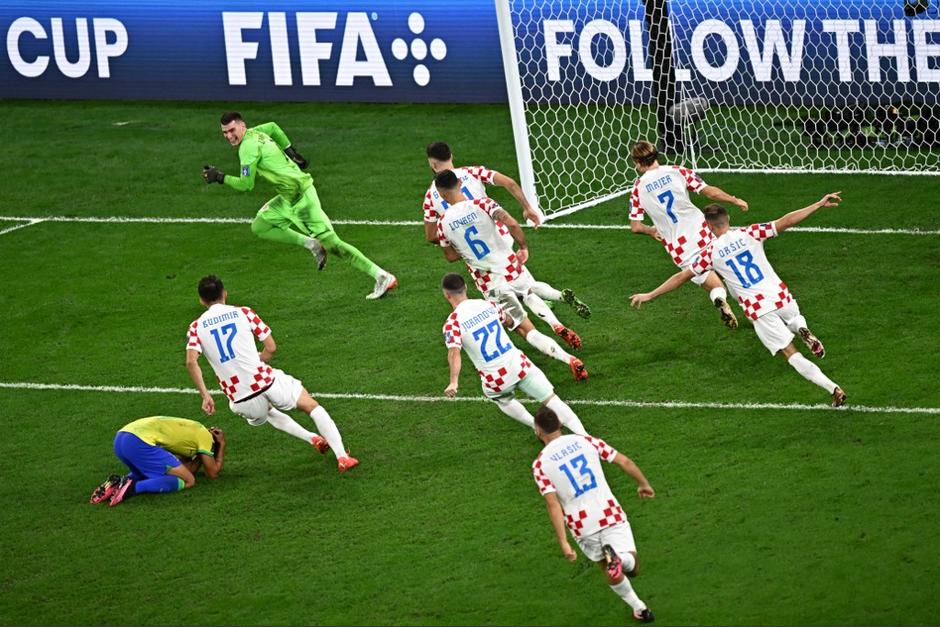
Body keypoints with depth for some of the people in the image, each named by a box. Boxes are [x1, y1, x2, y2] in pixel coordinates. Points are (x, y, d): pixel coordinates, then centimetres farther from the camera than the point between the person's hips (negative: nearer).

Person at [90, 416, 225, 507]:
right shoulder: (205, 435, 9)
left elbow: (188, 469, 27)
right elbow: (213, 473, 13)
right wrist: (222, 445, 22)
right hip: (140, 442, -9)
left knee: (145, 474, 37)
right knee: (187, 481, -2)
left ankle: (117, 483, 5)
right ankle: (133, 487, -19)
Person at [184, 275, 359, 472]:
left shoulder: (197, 326, 6)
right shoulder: (243, 313, 5)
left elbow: (191, 362, -10)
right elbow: (271, 347, 2)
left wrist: (205, 395, -7)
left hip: (240, 401, 2)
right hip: (267, 383, -2)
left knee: (265, 412, 38)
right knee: (313, 407, 19)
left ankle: (312, 438, 28)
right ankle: (342, 456, 6)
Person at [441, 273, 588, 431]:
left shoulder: (452, 323, -11)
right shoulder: (488, 305, 3)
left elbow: (454, 352, -27)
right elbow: (509, 320, 24)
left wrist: (454, 382, -35)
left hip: (495, 381, -2)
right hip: (518, 365, 2)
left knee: (503, 400, 32)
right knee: (551, 400, 5)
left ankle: (537, 426, 18)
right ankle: (583, 435, -7)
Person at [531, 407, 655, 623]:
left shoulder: (540, 464, -3)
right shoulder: (584, 440, 4)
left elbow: (553, 504, -12)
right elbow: (624, 462, 4)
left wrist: (563, 543, -14)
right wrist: (644, 484, 22)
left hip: (582, 526, 0)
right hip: (610, 514, 0)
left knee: (610, 570, 26)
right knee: (632, 568, 5)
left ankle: (638, 607, 26)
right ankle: (618, 557, -27)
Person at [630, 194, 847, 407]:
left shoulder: (711, 252, 0)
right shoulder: (749, 234, 1)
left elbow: (681, 277, 5)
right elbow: (787, 221, -6)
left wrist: (649, 295, 14)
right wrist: (819, 205, -3)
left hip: (757, 309, -2)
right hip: (780, 294, 2)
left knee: (791, 354, 4)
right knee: (794, 319, 35)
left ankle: (833, 388, -11)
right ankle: (803, 331, -2)